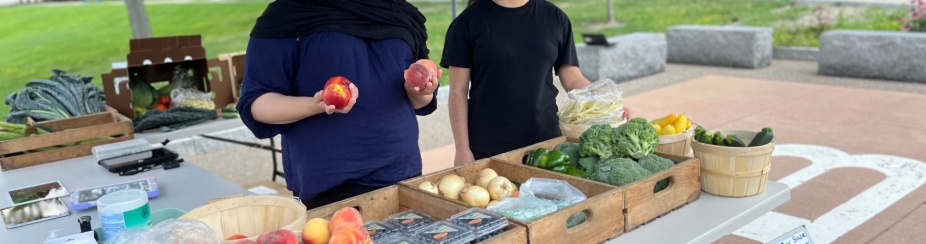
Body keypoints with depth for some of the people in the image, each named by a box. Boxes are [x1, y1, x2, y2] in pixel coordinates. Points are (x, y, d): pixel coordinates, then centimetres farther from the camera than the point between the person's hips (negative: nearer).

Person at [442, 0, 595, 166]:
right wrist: (462, 149, -7)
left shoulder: (555, 17, 5)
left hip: (545, 141, 2)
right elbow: (458, 91, -3)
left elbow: (573, 80, 4)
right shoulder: (469, 21, -4)